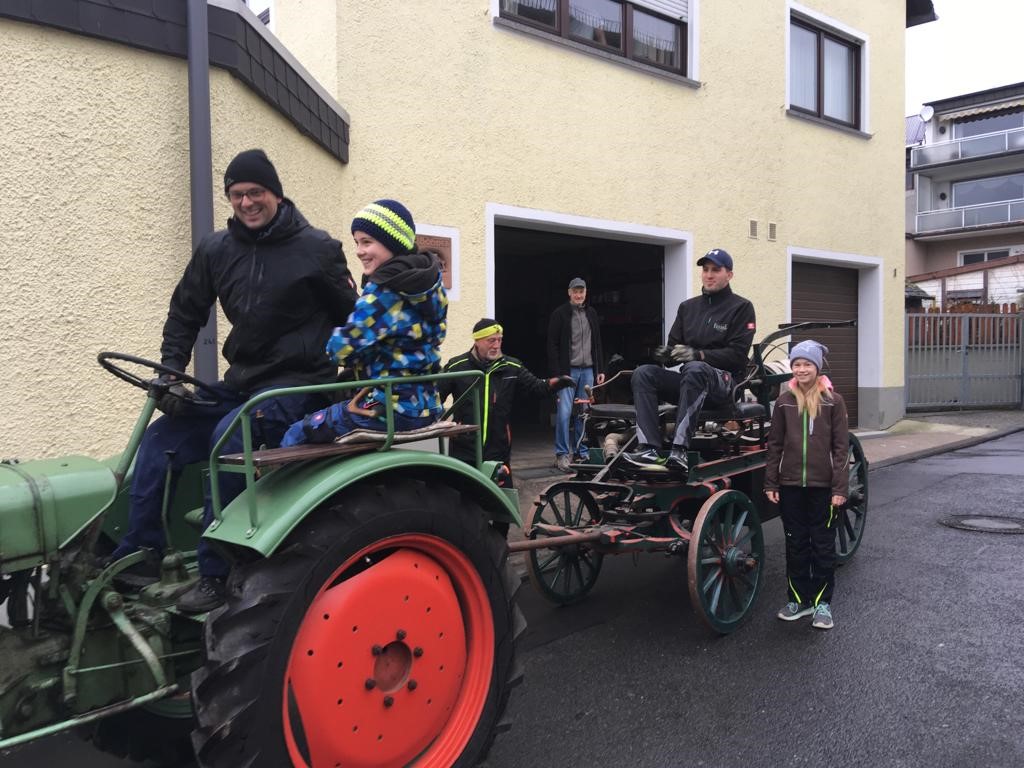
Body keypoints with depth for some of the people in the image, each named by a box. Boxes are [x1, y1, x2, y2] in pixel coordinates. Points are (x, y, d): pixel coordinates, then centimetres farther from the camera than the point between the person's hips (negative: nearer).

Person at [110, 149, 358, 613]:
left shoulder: (316, 248, -6)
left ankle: (215, 575, -22)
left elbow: (349, 318, 0)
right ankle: (135, 555, 2)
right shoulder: (216, 250, 6)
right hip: (242, 382, 6)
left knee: (231, 435, -30)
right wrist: (170, 375, 3)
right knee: (161, 438, -8)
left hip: (298, 383, -6)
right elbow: (185, 314, 14)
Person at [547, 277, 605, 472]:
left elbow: (597, 344, 18)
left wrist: (600, 370, 12)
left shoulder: (591, 313, 15)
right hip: (568, 371, -5)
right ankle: (562, 454, -3)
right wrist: (556, 374, -12)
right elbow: (552, 346, -5)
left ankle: (581, 452, 14)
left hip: (588, 370, 5)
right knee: (564, 412, -9)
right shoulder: (559, 314, -1)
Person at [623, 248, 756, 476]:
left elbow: (737, 354, -9)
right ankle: (650, 449, -33)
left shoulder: (741, 307, 3)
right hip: (691, 383, 6)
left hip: (724, 382, -5)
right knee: (643, 373, -19)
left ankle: (679, 450, -46)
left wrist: (698, 355, -23)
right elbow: (674, 344, 16)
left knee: (695, 369, -38)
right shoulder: (688, 307, 19)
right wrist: (667, 353, -10)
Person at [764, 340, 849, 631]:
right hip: (791, 485, 2)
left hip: (822, 486, -2)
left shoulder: (833, 401, -3)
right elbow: (774, 444, 6)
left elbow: (841, 446, -3)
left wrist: (840, 487, -9)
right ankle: (798, 599, 23)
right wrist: (771, 483, 2)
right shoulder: (784, 401, 3)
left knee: (823, 545, 8)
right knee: (795, 544, 11)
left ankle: (822, 602, 20)